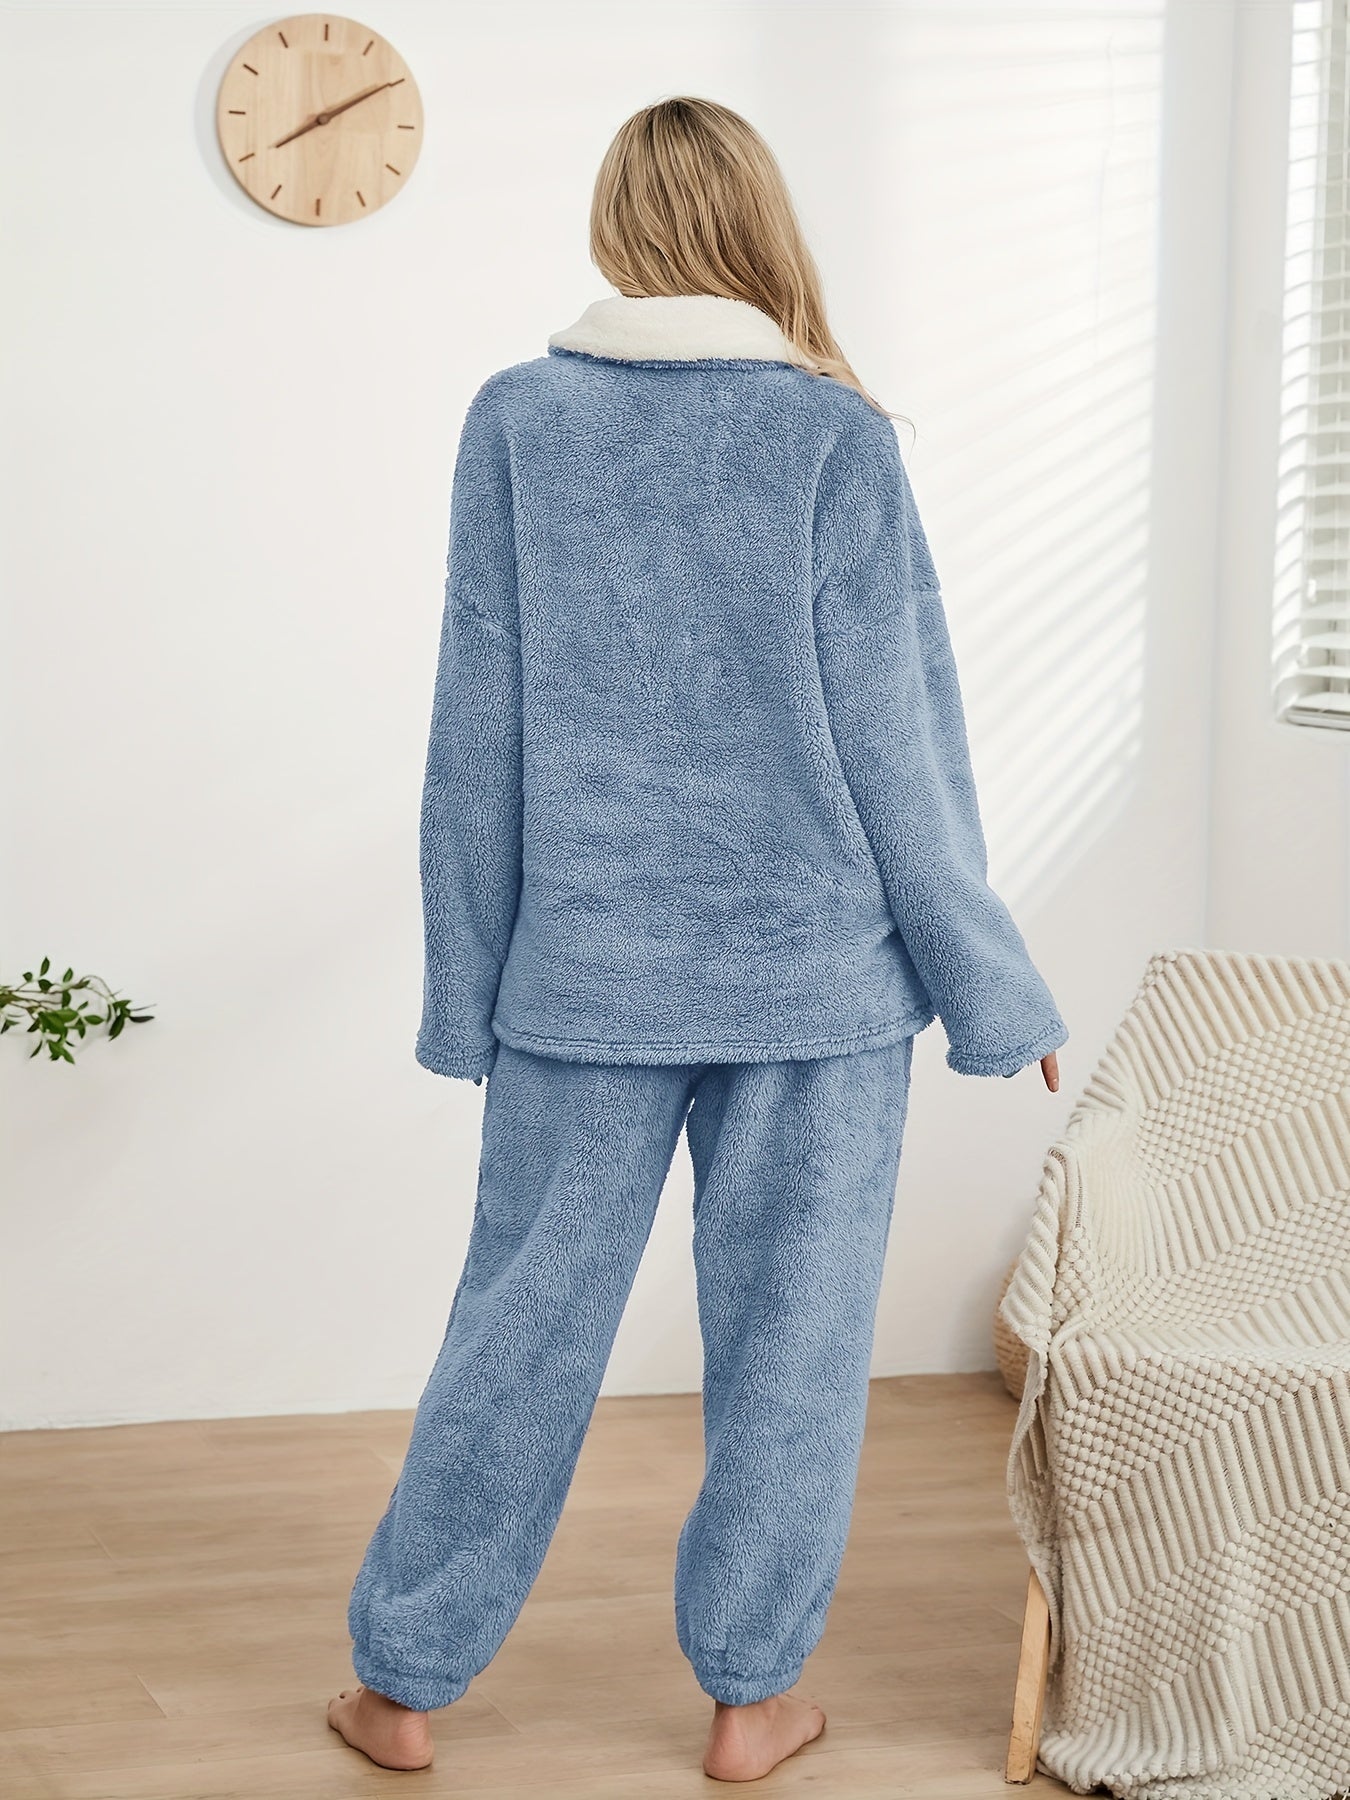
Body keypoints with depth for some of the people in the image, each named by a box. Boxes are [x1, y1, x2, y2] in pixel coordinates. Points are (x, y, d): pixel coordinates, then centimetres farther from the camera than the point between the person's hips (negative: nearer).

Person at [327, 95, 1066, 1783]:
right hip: (817, 974, -1)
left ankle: (404, 1679, 20)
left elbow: (478, 733, 0)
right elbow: (897, 743, -6)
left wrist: (468, 989, 9)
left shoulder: (517, 421, -2)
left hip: (590, 971, 2)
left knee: (524, 1317, 11)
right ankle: (750, 1694, 21)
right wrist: (994, 990, 3)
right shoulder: (834, 436, -7)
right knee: (787, 1330, 10)